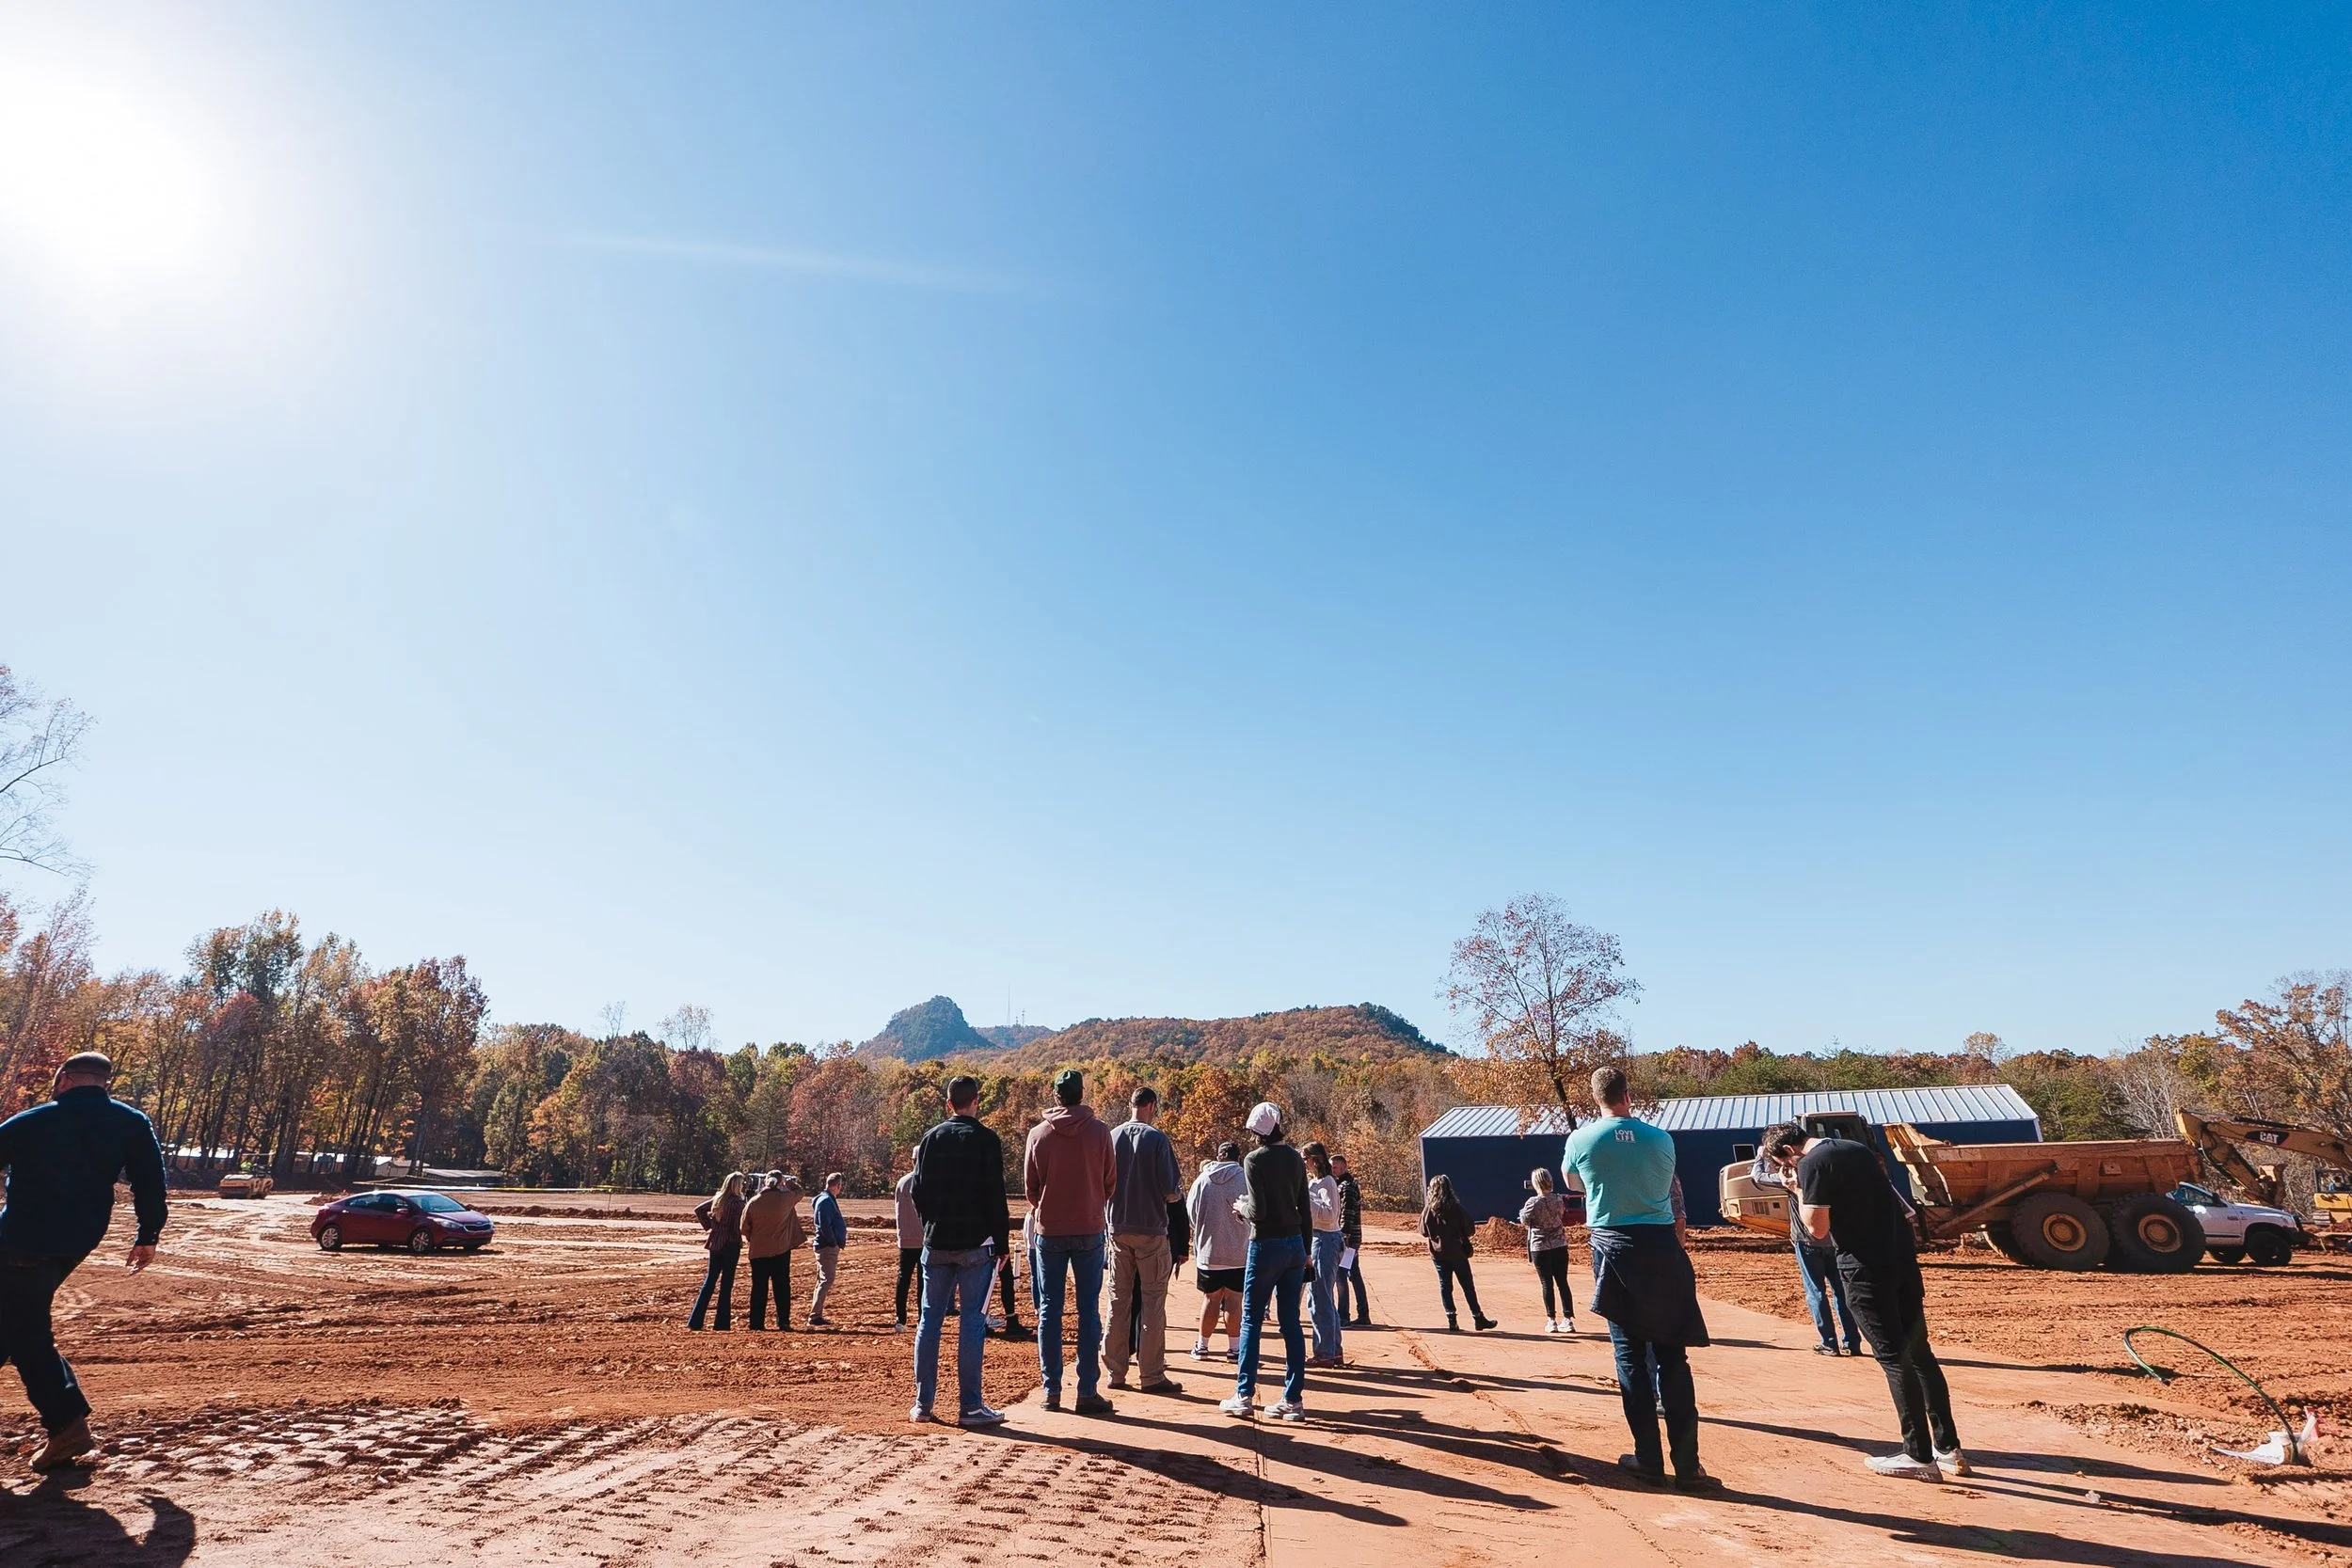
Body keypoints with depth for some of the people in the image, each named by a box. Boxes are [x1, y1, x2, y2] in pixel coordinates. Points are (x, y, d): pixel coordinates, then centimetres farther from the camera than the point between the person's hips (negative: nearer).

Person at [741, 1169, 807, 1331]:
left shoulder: (753, 1202, -7)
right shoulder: (785, 1199, -11)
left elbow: (745, 1228, 1)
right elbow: (799, 1191, 11)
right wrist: (787, 1180, 22)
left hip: (757, 1251, 1)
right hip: (780, 1251, -1)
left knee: (759, 1288, 9)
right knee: (782, 1287, 9)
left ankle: (757, 1324, 10)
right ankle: (783, 1321, 10)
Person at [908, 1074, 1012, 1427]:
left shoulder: (931, 1138, 5)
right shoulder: (986, 1139, -7)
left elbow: (916, 1192, 6)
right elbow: (995, 1196, -9)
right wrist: (1002, 1241, -3)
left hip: (936, 1243, 4)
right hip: (975, 1243, -4)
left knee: (929, 1320, 11)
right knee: (972, 1321, 0)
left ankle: (922, 1404, 16)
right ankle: (970, 1407, 2)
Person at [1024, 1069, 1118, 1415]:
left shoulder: (1038, 1134, -3)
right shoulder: (1099, 1131, -5)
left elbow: (1029, 1185, 5)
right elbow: (1111, 1181, 2)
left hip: (1049, 1230, 1)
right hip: (1089, 1230, -1)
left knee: (1049, 1310, 9)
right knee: (1089, 1310, 4)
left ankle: (1052, 1389, 13)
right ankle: (1088, 1392, 4)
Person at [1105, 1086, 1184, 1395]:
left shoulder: (1111, 1137, 3)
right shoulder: (1157, 1138, -10)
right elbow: (1170, 1189, -12)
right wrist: (1179, 1189, 9)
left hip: (1118, 1229, 4)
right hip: (1151, 1229, -4)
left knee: (1118, 1299, 12)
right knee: (1153, 1301, 3)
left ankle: (1116, 1371, 16)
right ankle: (1151, 1374, 5)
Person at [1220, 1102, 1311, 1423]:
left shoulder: (1254, 1160, -11)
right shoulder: (1295, 1158, 6)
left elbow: (1258, 1211, -17)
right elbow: (1305, 1209, 10)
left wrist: (1241, 1206, 3)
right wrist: (1305, 1250, 17)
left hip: (1266, 1246, -6)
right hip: (1295, 1245, 6)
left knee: (1251, 1321, 5)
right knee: (1291, 1323, 9)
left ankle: (1244, 1396, 8)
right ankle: (1294, 1399, 11)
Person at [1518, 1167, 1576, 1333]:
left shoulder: (1533, 1202, -16)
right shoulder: (1559, 1199, -3)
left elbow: (1524, 1221, -5)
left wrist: (1523, 1209, 12)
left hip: (1540, 1247, -4)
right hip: (1560, 1245, 4)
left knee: (1547, 1284, 3)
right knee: (1562, 1283, 8)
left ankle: (1551, 1321, 6)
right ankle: (1568, 1320, 8)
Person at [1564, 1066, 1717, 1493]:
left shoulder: (1580, 1140, -3)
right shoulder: (1661, 1138, -1)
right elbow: (1668, 1192, 14)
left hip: (1614, 1250, 0)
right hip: (1660, 1247, 1)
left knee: (1629, 1354, 9)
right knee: (1672, 1355, 5)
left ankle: (1649, 1458, 13)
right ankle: (1687, 1464, 4)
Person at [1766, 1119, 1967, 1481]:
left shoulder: (1812, 1164, -11)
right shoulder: (1858, 1148, 16)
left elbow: (1818, 1228, -12)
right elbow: (1900, 1206, 22)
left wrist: (1799, 1189, -2)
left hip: (1866, 1269, -8)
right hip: (1903, 1259, 8)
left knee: (1893, 1357, -1)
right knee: (1919, 1352, 15)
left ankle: (1919, 1456, 5)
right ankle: (1950, 1448, 22)